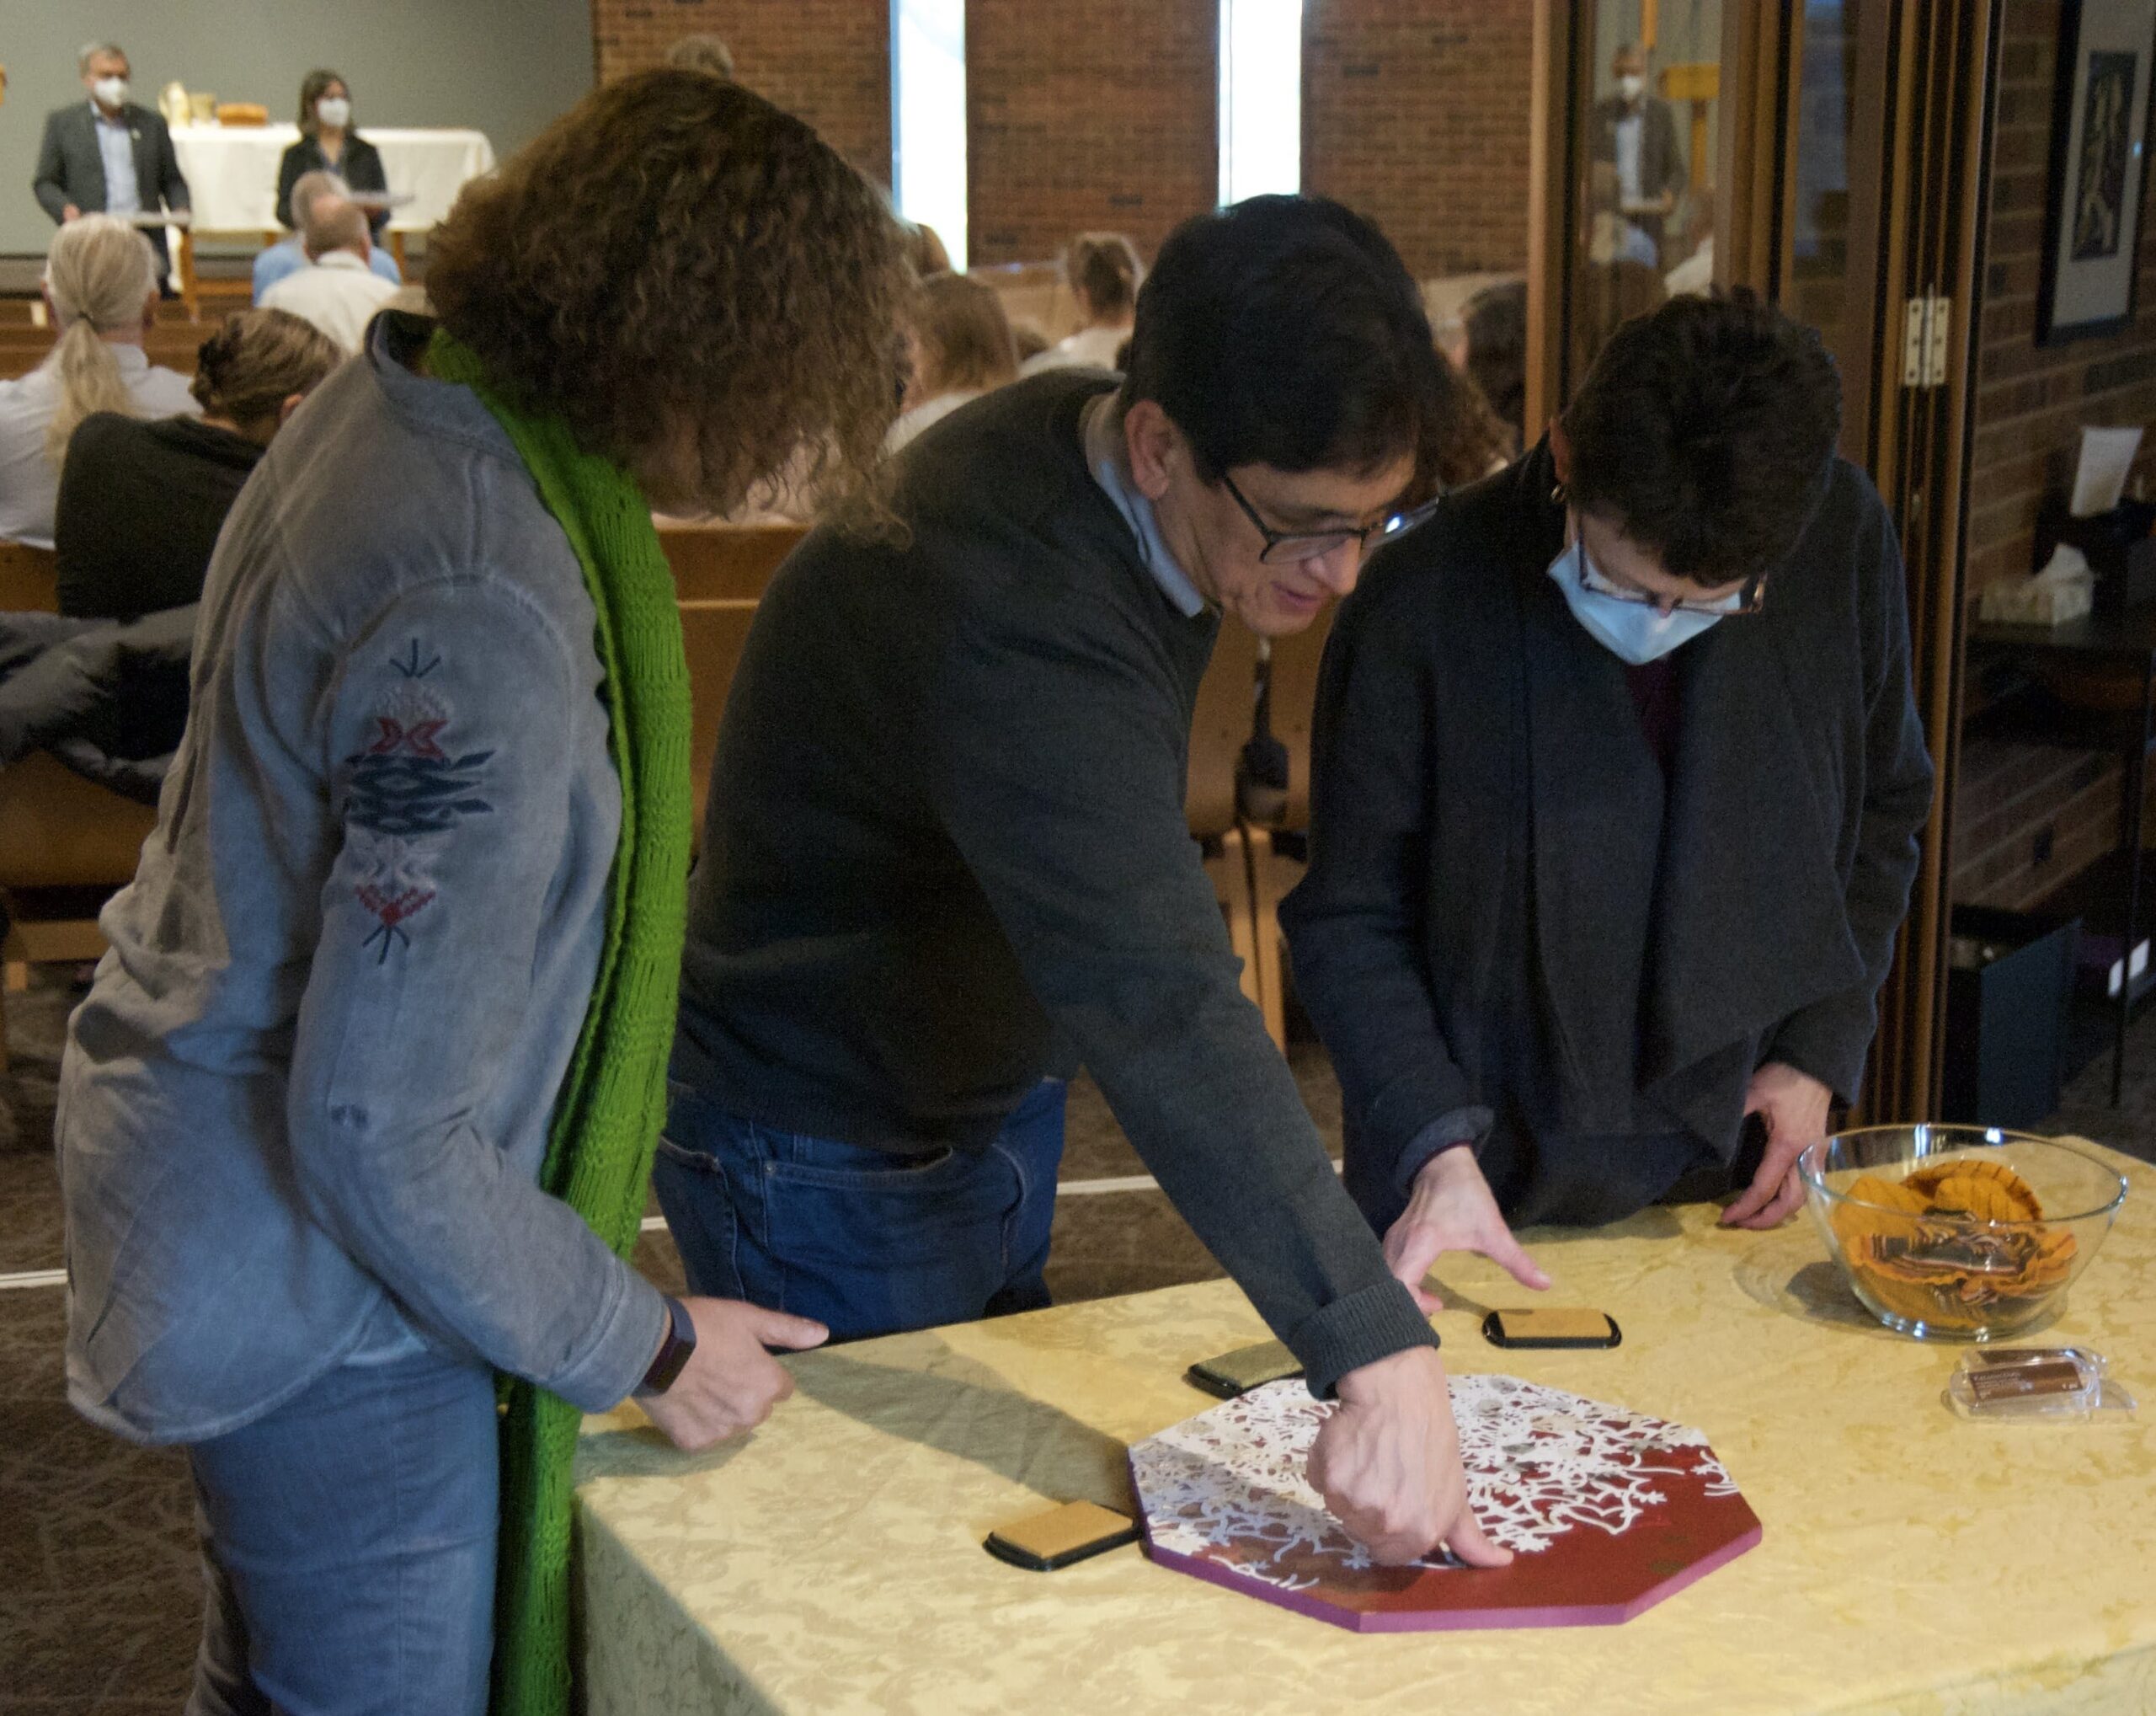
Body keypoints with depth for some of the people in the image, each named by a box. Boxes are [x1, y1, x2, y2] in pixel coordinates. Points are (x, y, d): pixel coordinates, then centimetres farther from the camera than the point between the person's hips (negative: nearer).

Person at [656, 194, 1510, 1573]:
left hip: (992, 1094, 9)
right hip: (829, 1161, -9)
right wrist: (1378, 1360, -53)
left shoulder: (1088, 446, -9)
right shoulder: (1012, 630, -38)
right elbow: (1165, 1016, -48)